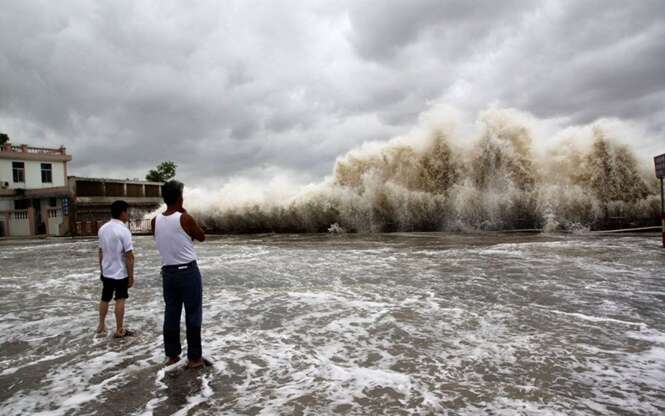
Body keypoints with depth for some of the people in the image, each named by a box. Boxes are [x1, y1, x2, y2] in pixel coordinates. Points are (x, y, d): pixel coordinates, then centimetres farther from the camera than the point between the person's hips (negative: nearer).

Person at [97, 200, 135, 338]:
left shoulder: (103, 229, 2)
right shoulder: (123, 230, -19)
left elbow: (101, 252, 9)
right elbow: (129, 256, -19)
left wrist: (101, 270, 19)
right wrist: (131, 276, -13)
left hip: (106, 272, 6)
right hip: (120, 273, -6)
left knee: (105, 299, 19)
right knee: (120, 300, 3)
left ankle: (101, 325, 33)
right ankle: (119, 330, 11)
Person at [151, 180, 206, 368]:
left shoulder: (155, 221, 0)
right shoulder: (185, 219, -14)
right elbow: (202, 237, 1)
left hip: (167, 272, 5)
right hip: (188, 271, -5)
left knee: (171, 314, 14)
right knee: (193, 315, 4)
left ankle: (172, 355, 23)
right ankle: (194, 357, 10)